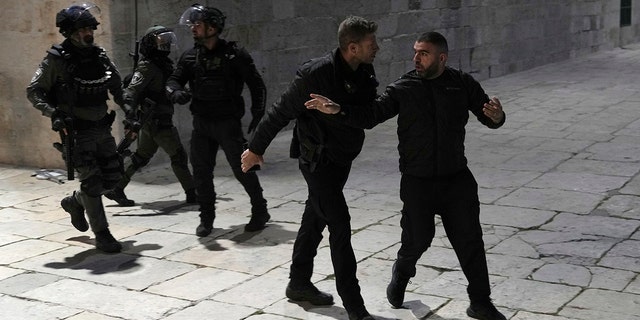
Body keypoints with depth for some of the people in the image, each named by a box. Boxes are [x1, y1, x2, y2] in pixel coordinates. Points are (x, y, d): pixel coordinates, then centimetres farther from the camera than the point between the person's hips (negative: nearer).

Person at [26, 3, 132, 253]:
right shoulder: (57, 60, -11)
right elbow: (33, 92, -8)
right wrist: (53, 113, -22)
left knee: (112, 176, 9)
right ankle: (102, 235, 5)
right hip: (77, 131, -6)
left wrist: (128, 110, 11)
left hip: (102, 128, 6)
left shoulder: (99, 56, 5)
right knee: (91, 181, -6)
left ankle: (75, 202, 35)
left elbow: (118, 87, 20)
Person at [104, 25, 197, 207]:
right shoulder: (147, 67, -15)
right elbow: (131, 92, -24)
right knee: (178, 156, -3)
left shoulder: (163, 64, 13)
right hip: (158, 122, -9)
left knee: (141, 157, 14)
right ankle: (192, 194, 4)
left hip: (151, 122, 9)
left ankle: (116, 189, 20)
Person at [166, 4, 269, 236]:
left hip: (228, 122, -4)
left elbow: (257, 86, -3)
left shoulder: (235, 54, -7)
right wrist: (176, 92, -20)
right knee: (201, 172, 4)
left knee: (242, 169, -3)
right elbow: (173, 80, 5)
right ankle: (206, 219, 18)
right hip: (201, 123, 4)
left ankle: (260, 212, 16)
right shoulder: (190, 57, 5)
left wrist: (257, 118, -8)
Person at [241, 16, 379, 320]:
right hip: (318, 160, -7)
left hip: (342, 158, 7)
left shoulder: (365, 73, -3)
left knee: (315, 220, 19)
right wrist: (255, 148, -7)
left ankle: (299, 284, 35)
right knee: (340, 227, -10)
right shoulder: (316, 73, -24)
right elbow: (281, 112, -15)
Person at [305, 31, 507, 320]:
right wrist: (338, 109, -21)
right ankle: (401, 274, 37)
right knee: (418, 238, 3)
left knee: (469, 240, 2)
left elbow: (488, 116, 2)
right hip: (418, 180, -1)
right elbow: (370, 115, -6)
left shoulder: (462, 84, 0)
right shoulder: (403, 88, -3)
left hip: (457, 178, 1)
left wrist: (496, 117, -22)